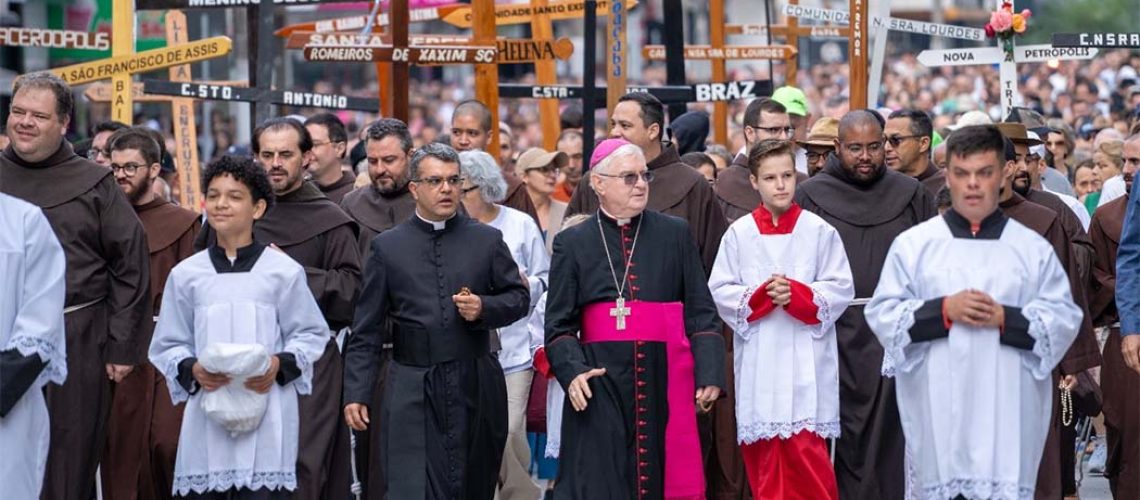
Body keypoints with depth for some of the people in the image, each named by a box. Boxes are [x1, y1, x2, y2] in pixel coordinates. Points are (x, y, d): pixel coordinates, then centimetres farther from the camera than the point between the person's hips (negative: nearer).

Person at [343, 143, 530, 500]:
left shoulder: (487, 240, 8)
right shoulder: (387, 246, 6)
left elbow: (519, 297, 12)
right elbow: (366, 330, 6)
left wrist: (484, 308, -9)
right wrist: (356, 392, 0)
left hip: (475, 388, 2)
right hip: (412, 392, -2)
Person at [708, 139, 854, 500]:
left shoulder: (819, 231, 1)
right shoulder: (739, 233, 5)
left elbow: (841, 288, -1)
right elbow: (720, 291, 4)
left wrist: (797, 294, -15)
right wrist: (761, 295, -12)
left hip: (806, 358, -2)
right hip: (758, 358, 2)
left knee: (807, 451, -8)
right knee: (763, 455, 4)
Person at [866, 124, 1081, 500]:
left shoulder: (1033, 249, 8)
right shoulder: (912, 244, 7)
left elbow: (1065, 321, 4)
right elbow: (882, 316, 2)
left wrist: (1006, 318, -12)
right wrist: (943, 311, -12)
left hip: (1007, 410, 0)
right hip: (938, 409, 0)